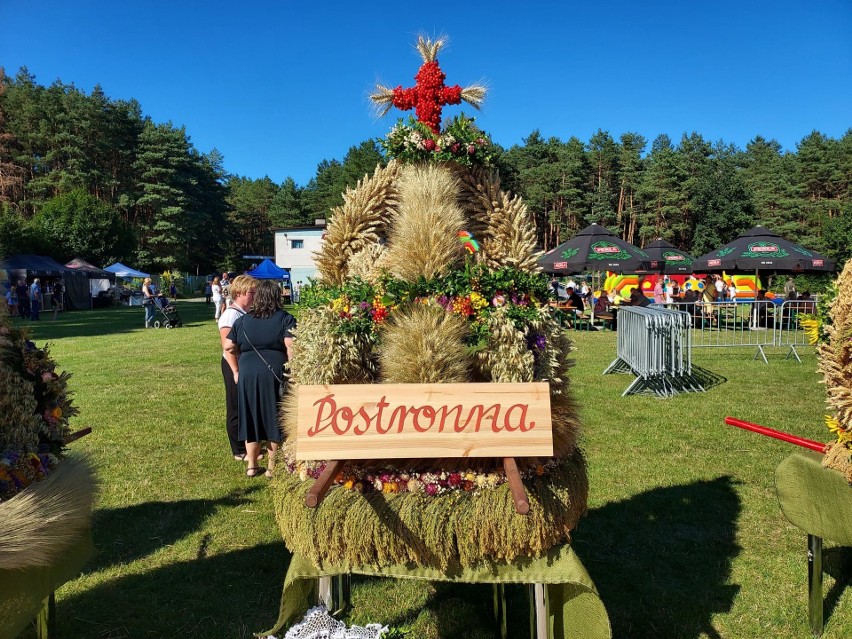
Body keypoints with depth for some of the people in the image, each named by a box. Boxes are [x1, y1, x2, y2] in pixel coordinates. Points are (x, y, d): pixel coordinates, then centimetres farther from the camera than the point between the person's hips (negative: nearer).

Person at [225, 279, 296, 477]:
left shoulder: (243, 320, 9)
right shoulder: (285, 318, -2)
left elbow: (229, 347, 7)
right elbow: (291, 346, -14)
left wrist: (236, 371, 15)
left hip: (247, 374, 3)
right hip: (275, 373, -3)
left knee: (251, 418, 15)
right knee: (275, 419, 9)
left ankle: (251, 466, 25)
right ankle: (272, 467, 18)